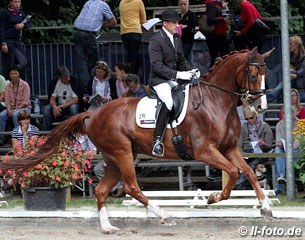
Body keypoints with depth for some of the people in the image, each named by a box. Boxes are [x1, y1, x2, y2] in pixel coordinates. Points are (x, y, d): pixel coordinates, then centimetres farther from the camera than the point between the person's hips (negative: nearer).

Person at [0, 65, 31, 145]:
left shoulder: (24, 85, -7)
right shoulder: (8, 86, 7)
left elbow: (25, 102, -11)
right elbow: (7, 100, 3)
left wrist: (15, 110, -20)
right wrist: (9, 110, -17)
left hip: (24, 107, -4)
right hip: (12, 107, 4)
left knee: (15, 115, -37)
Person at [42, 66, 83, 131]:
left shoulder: (75, 81, -14)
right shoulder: (54, 82, -3)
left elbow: (75, 100, -19)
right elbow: (52, 99, -6)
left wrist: (61, 107, -28)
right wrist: (54, 107, -30)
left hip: (71, 105, -3)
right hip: (59, 106, 3)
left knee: (73, 107, -37)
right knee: (47, 109, -24)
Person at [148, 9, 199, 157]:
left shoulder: (177, 38, 13)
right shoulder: (156, 40, -13)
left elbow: (181, 61, 21)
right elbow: (157, 66, -20)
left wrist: (190, 71, 0)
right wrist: (178, 74, -27)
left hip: (174, 79, 9)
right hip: (159, 80, -9)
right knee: (168, 102, -33)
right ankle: (157, 141, -32)